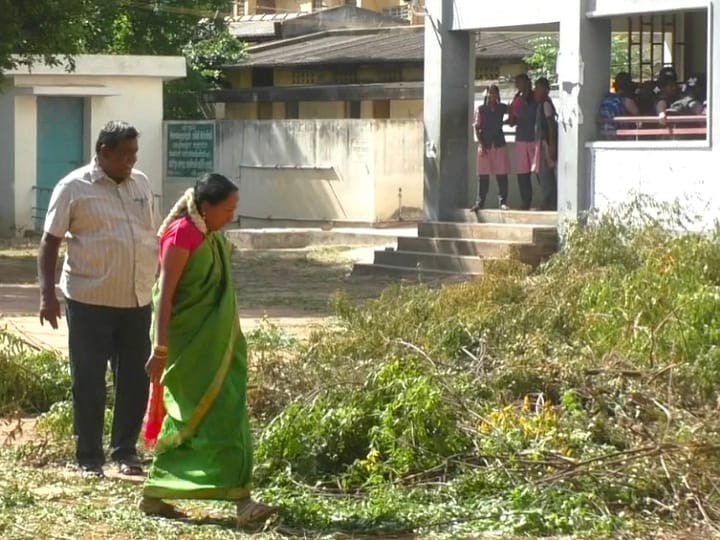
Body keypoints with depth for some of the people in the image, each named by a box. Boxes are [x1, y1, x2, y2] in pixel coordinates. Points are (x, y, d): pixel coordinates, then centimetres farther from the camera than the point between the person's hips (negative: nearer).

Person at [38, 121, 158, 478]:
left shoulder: (141, 184, 10)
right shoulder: (74, 188, -6)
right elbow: (50, 241, -5)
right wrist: (47, 293, -12)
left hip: (137, 301, 5)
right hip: (89, 301, -5)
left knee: (135, 380, 8)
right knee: (88, 381, 2)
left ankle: (125, 451, 22)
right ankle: (89, 457, 10)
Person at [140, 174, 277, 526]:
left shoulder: (210, 235, 11)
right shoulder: (182, 235, -15)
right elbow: (165, 295, -18)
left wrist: (230, 343, 21)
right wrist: (161, 349, -21)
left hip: (212, 344, 9)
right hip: (190, 344, -9)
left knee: (190, 420, 12)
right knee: (217, 417, -11)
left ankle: (154, 495, 19)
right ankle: (239, 499, -12)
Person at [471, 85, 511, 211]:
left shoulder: (502, 108, 8)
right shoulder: (481, 109, 2)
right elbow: (477, 128, -2)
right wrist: (481, 144, -10)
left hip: (499, 144, 2)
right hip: (485, 144, -2)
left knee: (502, 174, 0)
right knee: (483, 175, -1)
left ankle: (503, 202, 5)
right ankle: (479, 202, 2)